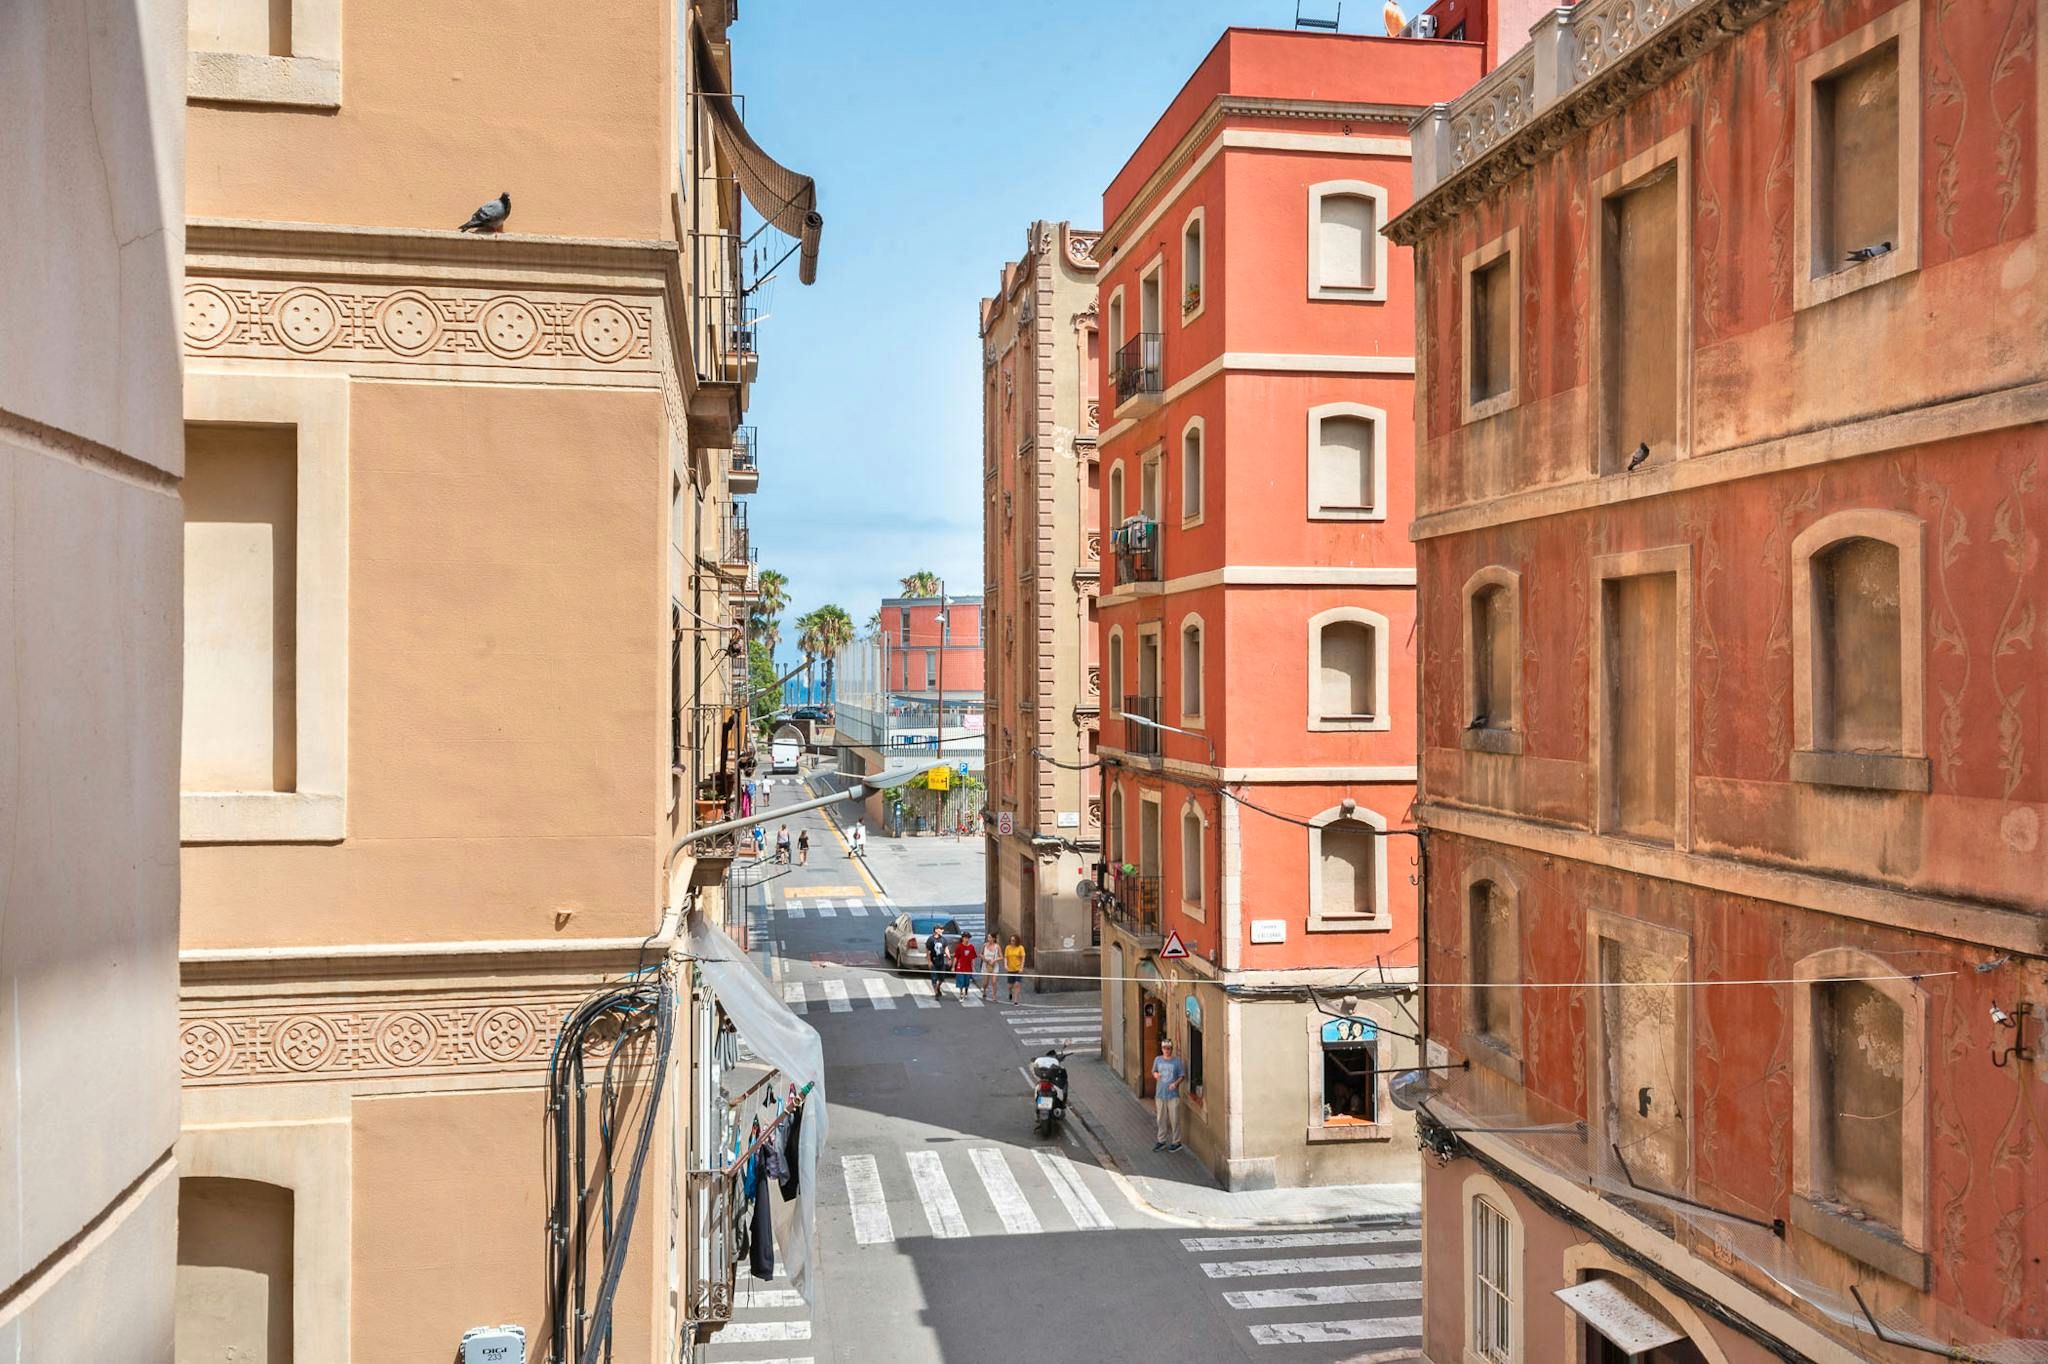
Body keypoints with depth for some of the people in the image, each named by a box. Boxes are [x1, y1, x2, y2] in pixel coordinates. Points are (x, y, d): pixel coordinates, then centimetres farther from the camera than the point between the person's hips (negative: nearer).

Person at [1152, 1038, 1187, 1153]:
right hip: (1160, 1094, 3)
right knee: (1162, 1119, 12)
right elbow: (1154, 1071, 16)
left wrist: (1176, 1083, -20)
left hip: (1173, 1095, -3)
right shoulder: (1157, 1060, 3)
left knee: (1174, 1119, 1)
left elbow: (1182, 1076, -2)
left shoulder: (1177, 1061, -7)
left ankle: (1176, 1142, 13)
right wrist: (1155, 1074, -7)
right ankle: (1161, 1141, 25)